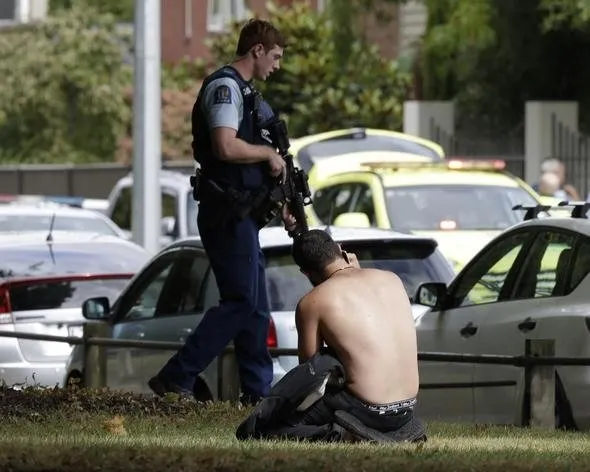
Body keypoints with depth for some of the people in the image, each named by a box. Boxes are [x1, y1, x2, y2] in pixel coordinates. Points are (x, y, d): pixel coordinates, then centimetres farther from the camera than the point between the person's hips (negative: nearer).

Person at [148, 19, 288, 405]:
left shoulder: (244, 91, 20)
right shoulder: (225, 87, -13)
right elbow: (226, 147, -28)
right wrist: (269, 152, -13)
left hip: (241, 213, 11)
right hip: (227, 213, -11)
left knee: (255, 304, 11)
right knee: (242, 302, -11)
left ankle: (259, 390, 15)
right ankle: (176, 379, -10)